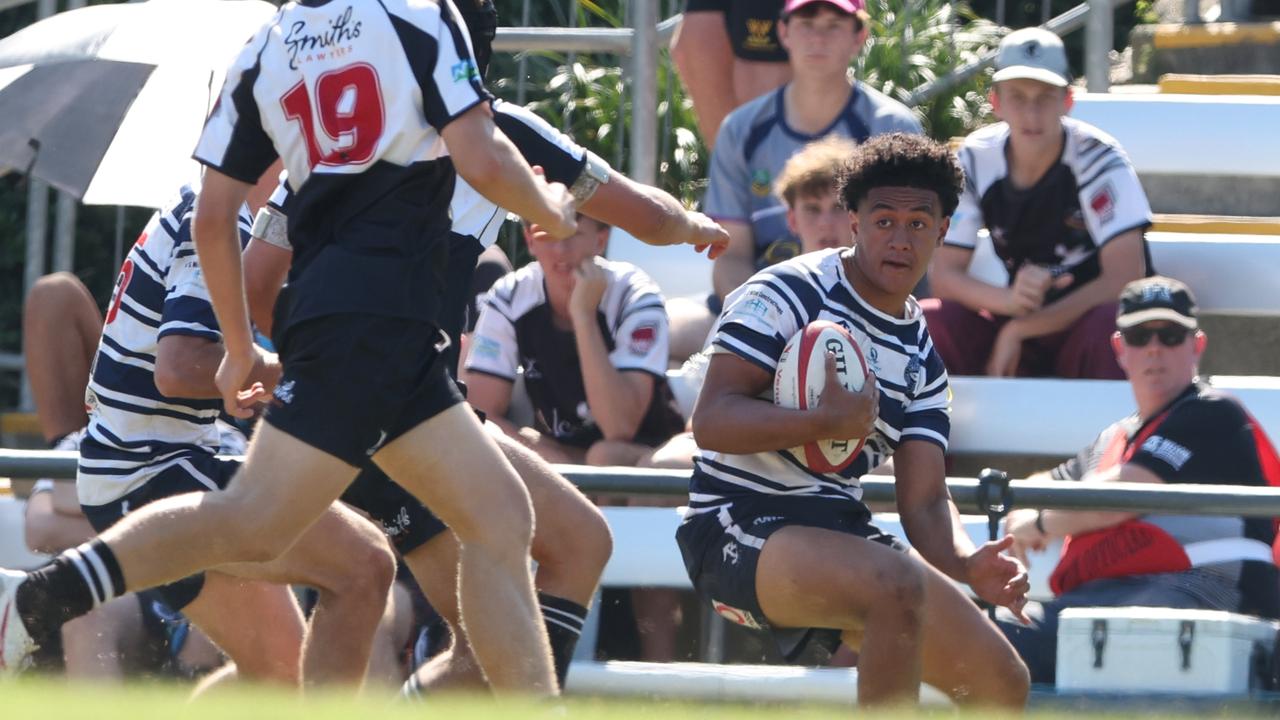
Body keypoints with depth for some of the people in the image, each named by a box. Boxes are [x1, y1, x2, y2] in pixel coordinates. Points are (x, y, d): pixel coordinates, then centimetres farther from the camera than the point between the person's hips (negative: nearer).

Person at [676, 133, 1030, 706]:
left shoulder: (920, 357, 14)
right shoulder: (789, 292, -7)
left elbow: (924, 502, 8)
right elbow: (711, 418, -17)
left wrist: (969, 564, -14)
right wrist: (825, 422, -31)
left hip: (841, 535, 8)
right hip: (739, 527, -8)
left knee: (1002, 685, 4)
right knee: (897, 583, -37)